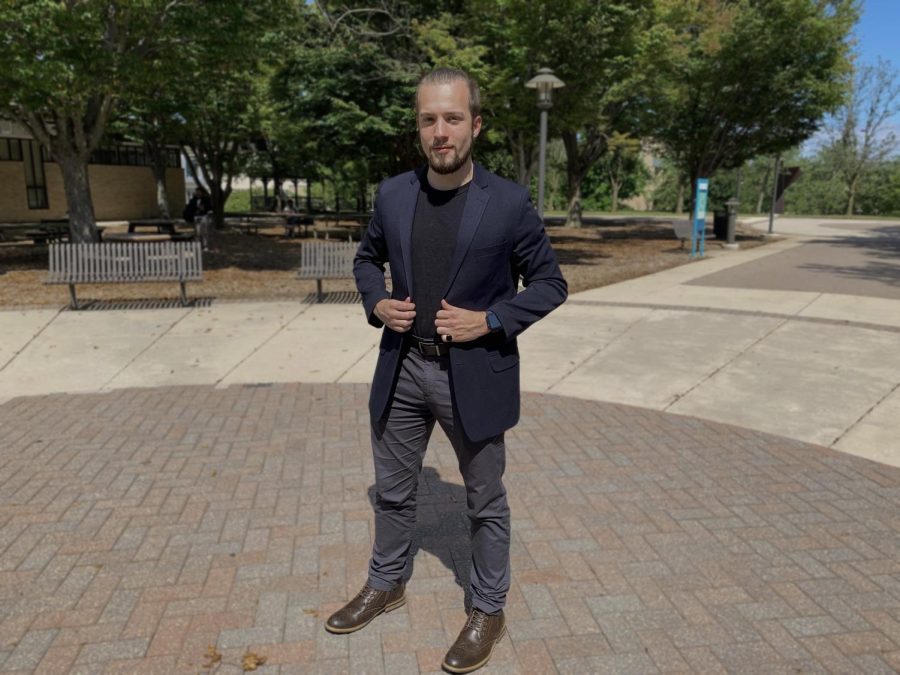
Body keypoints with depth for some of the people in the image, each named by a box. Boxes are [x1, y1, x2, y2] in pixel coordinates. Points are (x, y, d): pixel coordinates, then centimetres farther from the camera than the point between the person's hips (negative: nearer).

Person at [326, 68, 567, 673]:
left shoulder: (510, 202, -11)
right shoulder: (393, 194, 1)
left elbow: (550, 283, -4)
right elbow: (367, 258, 16)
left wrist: (490, 320, -18)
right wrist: (377, 302, -4)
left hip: (475, 374, -4)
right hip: (402, 368, 4)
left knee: (485, 502, 13)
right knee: (393, 491, 19)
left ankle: (489, 610, 35)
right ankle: (387, 585, 44)